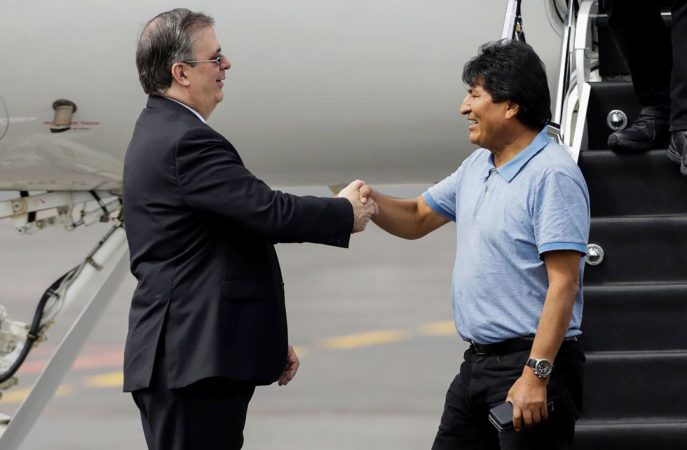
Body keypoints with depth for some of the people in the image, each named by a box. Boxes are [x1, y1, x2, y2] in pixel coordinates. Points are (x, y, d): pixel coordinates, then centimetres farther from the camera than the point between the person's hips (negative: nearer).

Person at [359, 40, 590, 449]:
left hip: (531, 360, -9)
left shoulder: (553, 175, -16)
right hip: (478, 362, 9)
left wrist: (536, 374, -26)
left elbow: (564, 284, -21)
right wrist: (371, 200, 2)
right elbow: (418, 219, 24)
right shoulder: (477, 166, 13)